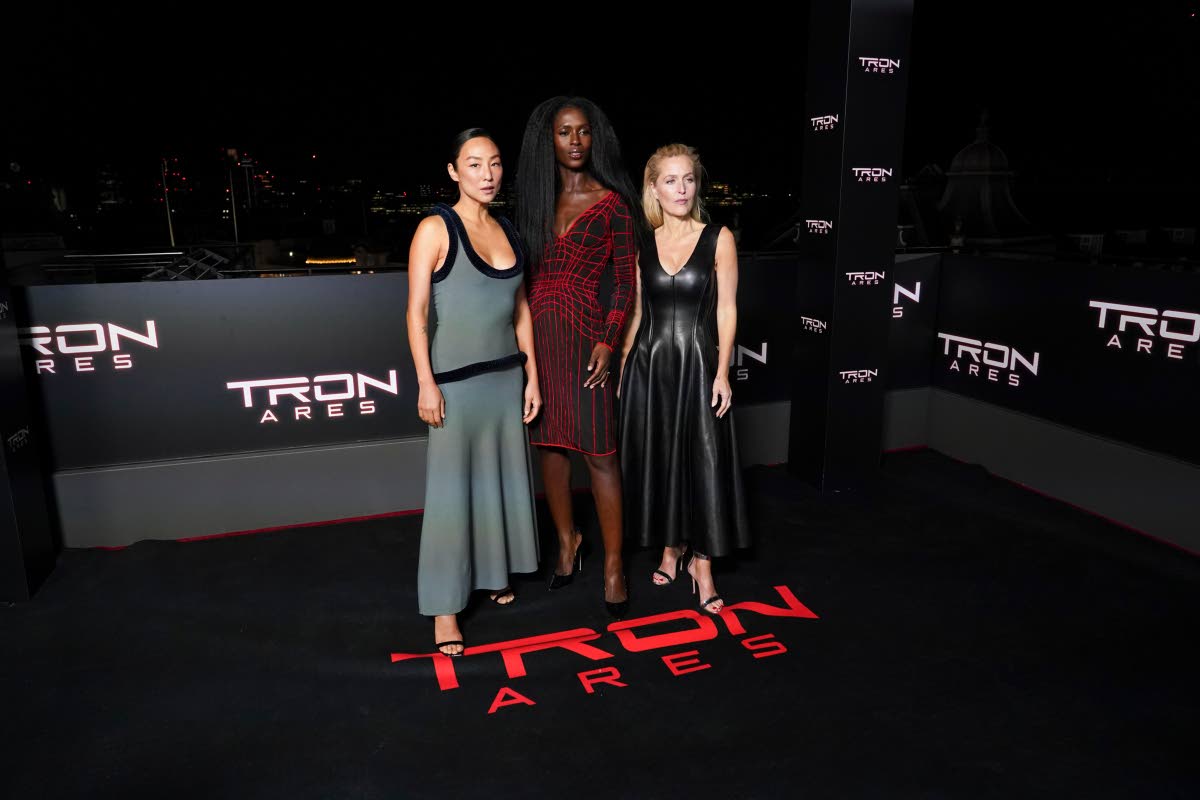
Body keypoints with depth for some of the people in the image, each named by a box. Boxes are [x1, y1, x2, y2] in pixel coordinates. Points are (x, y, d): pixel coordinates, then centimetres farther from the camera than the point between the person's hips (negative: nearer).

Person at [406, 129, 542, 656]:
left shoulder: (508, 232, 9)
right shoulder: (436, 229, -7)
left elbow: (521, 310, 13)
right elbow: (416, 310, -10)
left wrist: (532, 376, 10)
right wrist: (426, 384, -15)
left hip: (507, 375, 6)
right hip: (456, 379, -6)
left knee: (501, 479, 14)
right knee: (452, 490, -1)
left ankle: (494, 573, 33)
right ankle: (445, 607, 9)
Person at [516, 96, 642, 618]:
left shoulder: (612, 204, -1)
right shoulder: (535, 200, 11)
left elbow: (626, 283, -2)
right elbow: (528, 274, 12)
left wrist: (608, 341, -14)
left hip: (585, 334, -4)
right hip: (538, 334, 4)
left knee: (598, 451, -3)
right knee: (549, 442, 11)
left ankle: (613, 563, 9)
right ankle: (567, 539, 30)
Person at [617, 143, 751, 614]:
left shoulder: (718, 239, -3)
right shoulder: (642, 245, 5)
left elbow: (726, 309, -3)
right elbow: (637, 313, 10)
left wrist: (722, 372, -10)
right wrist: (622, 370, 9)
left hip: (697, 366, -2)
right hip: (649, 366, 3)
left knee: (704, 465, 0)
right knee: (656, 461, 10)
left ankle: (702, 563, 15)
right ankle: (671, 549, 28)